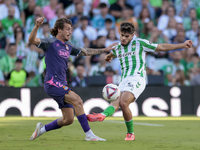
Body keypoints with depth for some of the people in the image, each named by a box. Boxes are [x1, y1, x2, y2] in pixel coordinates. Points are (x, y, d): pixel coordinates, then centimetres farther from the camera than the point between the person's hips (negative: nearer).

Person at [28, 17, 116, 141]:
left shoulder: (68, 46, 17)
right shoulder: (50, 42, -6)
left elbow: (85, 52, 29)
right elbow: (32, 40, -21)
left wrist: (104, 50, 29)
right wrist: (37, 26, -39)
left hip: (62, 84, 9)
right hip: (52, 83, -8)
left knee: (68, 120, 5)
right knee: (77, 100, -23)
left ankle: (42, 129, 25)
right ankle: (89, 135, -21)